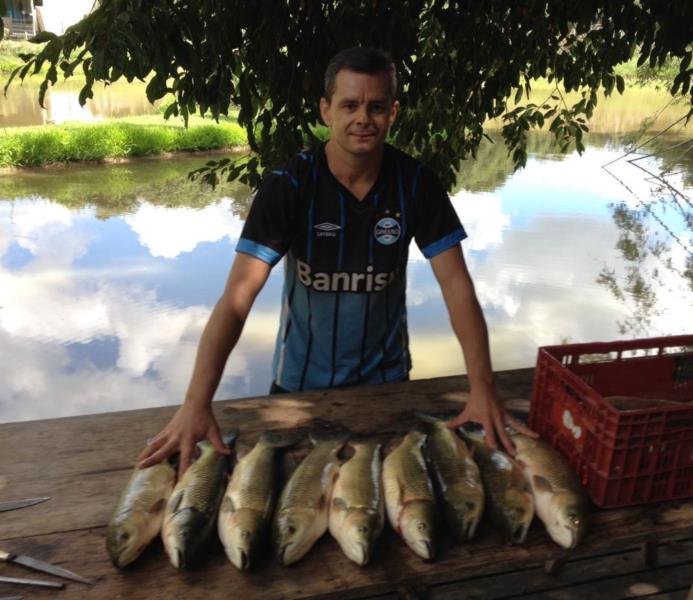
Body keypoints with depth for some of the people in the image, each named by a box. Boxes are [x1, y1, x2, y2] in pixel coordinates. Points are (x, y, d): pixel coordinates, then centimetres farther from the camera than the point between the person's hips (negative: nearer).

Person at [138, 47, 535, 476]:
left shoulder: (416, 184, -13)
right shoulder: (288, 187, -20)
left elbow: (457, 286, -16)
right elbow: (238, 296, -27)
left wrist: (483, 388, -25)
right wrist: (197, 404, -37)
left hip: (387, 378, 2)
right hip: (302, 383, -1)